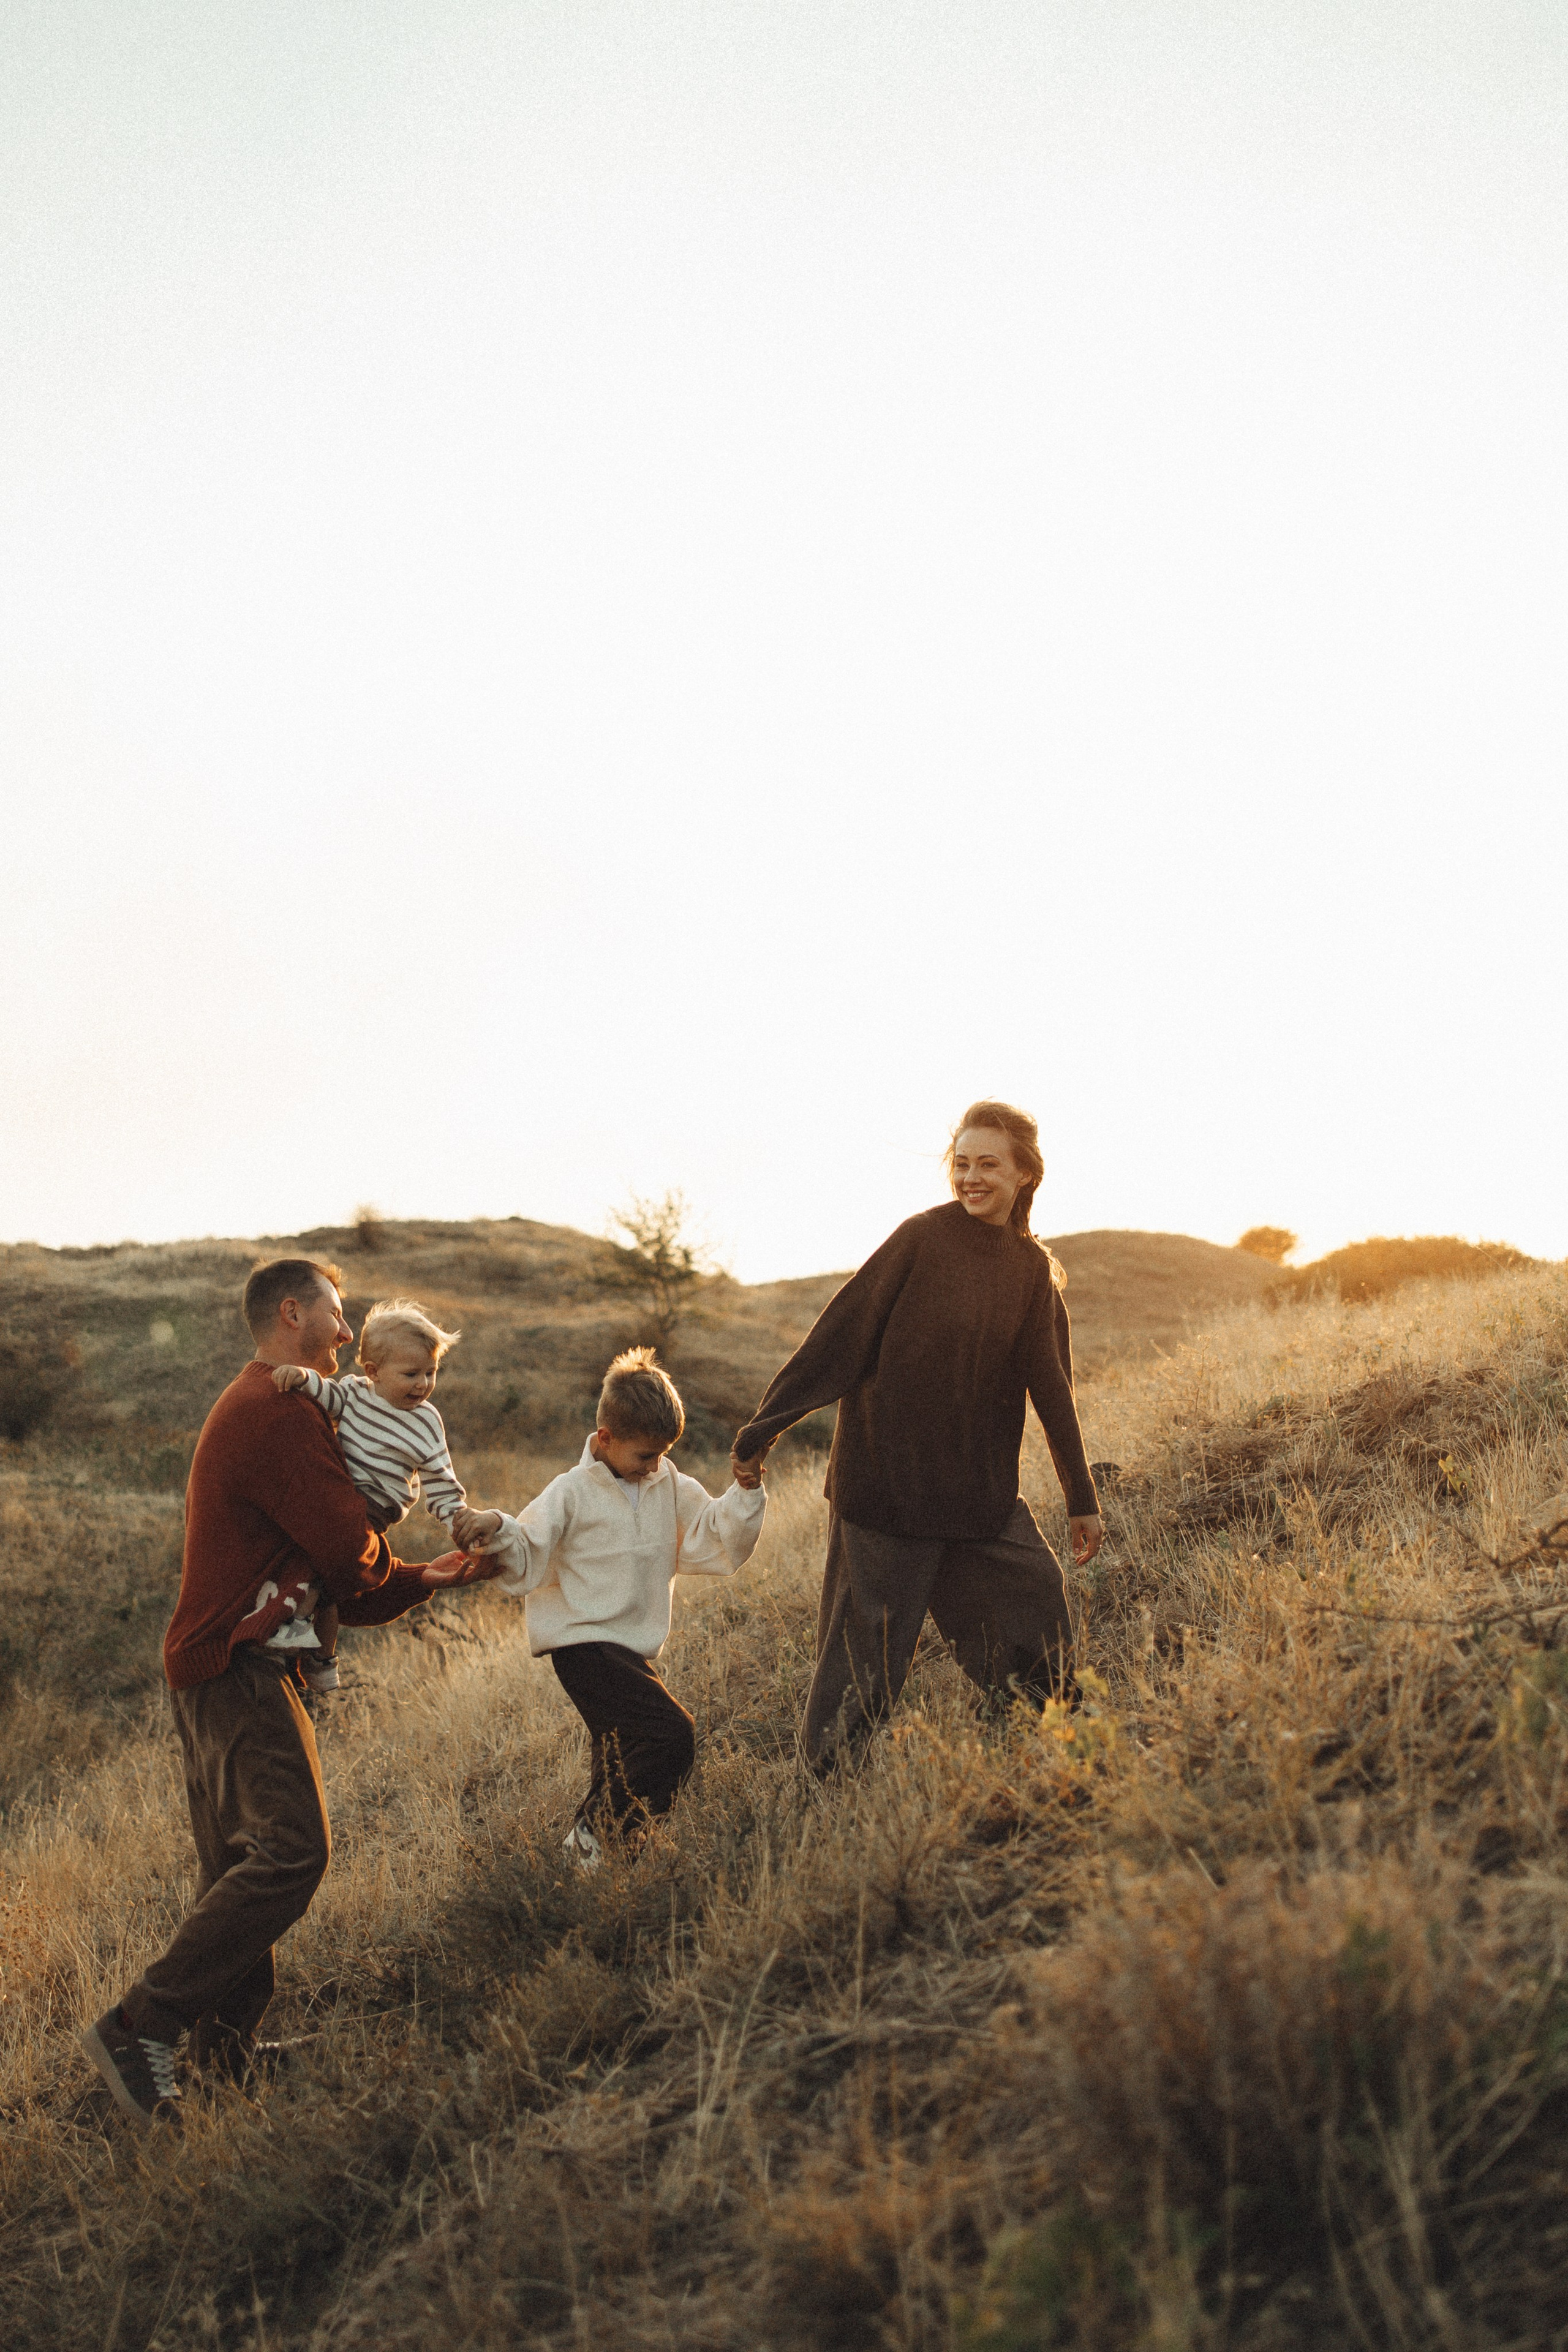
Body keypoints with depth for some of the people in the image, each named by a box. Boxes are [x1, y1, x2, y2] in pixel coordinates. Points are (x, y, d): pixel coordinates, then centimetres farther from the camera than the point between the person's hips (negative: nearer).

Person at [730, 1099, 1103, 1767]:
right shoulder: (922, 1238, -9)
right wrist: (763, 1429, -12)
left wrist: (1081, 1498, 11)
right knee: (870, 1637, 0)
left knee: (1037, 1606, 4)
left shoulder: (1034, 1269, 6)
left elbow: (1052, 1387, 10)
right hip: (887, 1479, -5)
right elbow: (841, 1334, -10)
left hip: (982, 1489, 5)